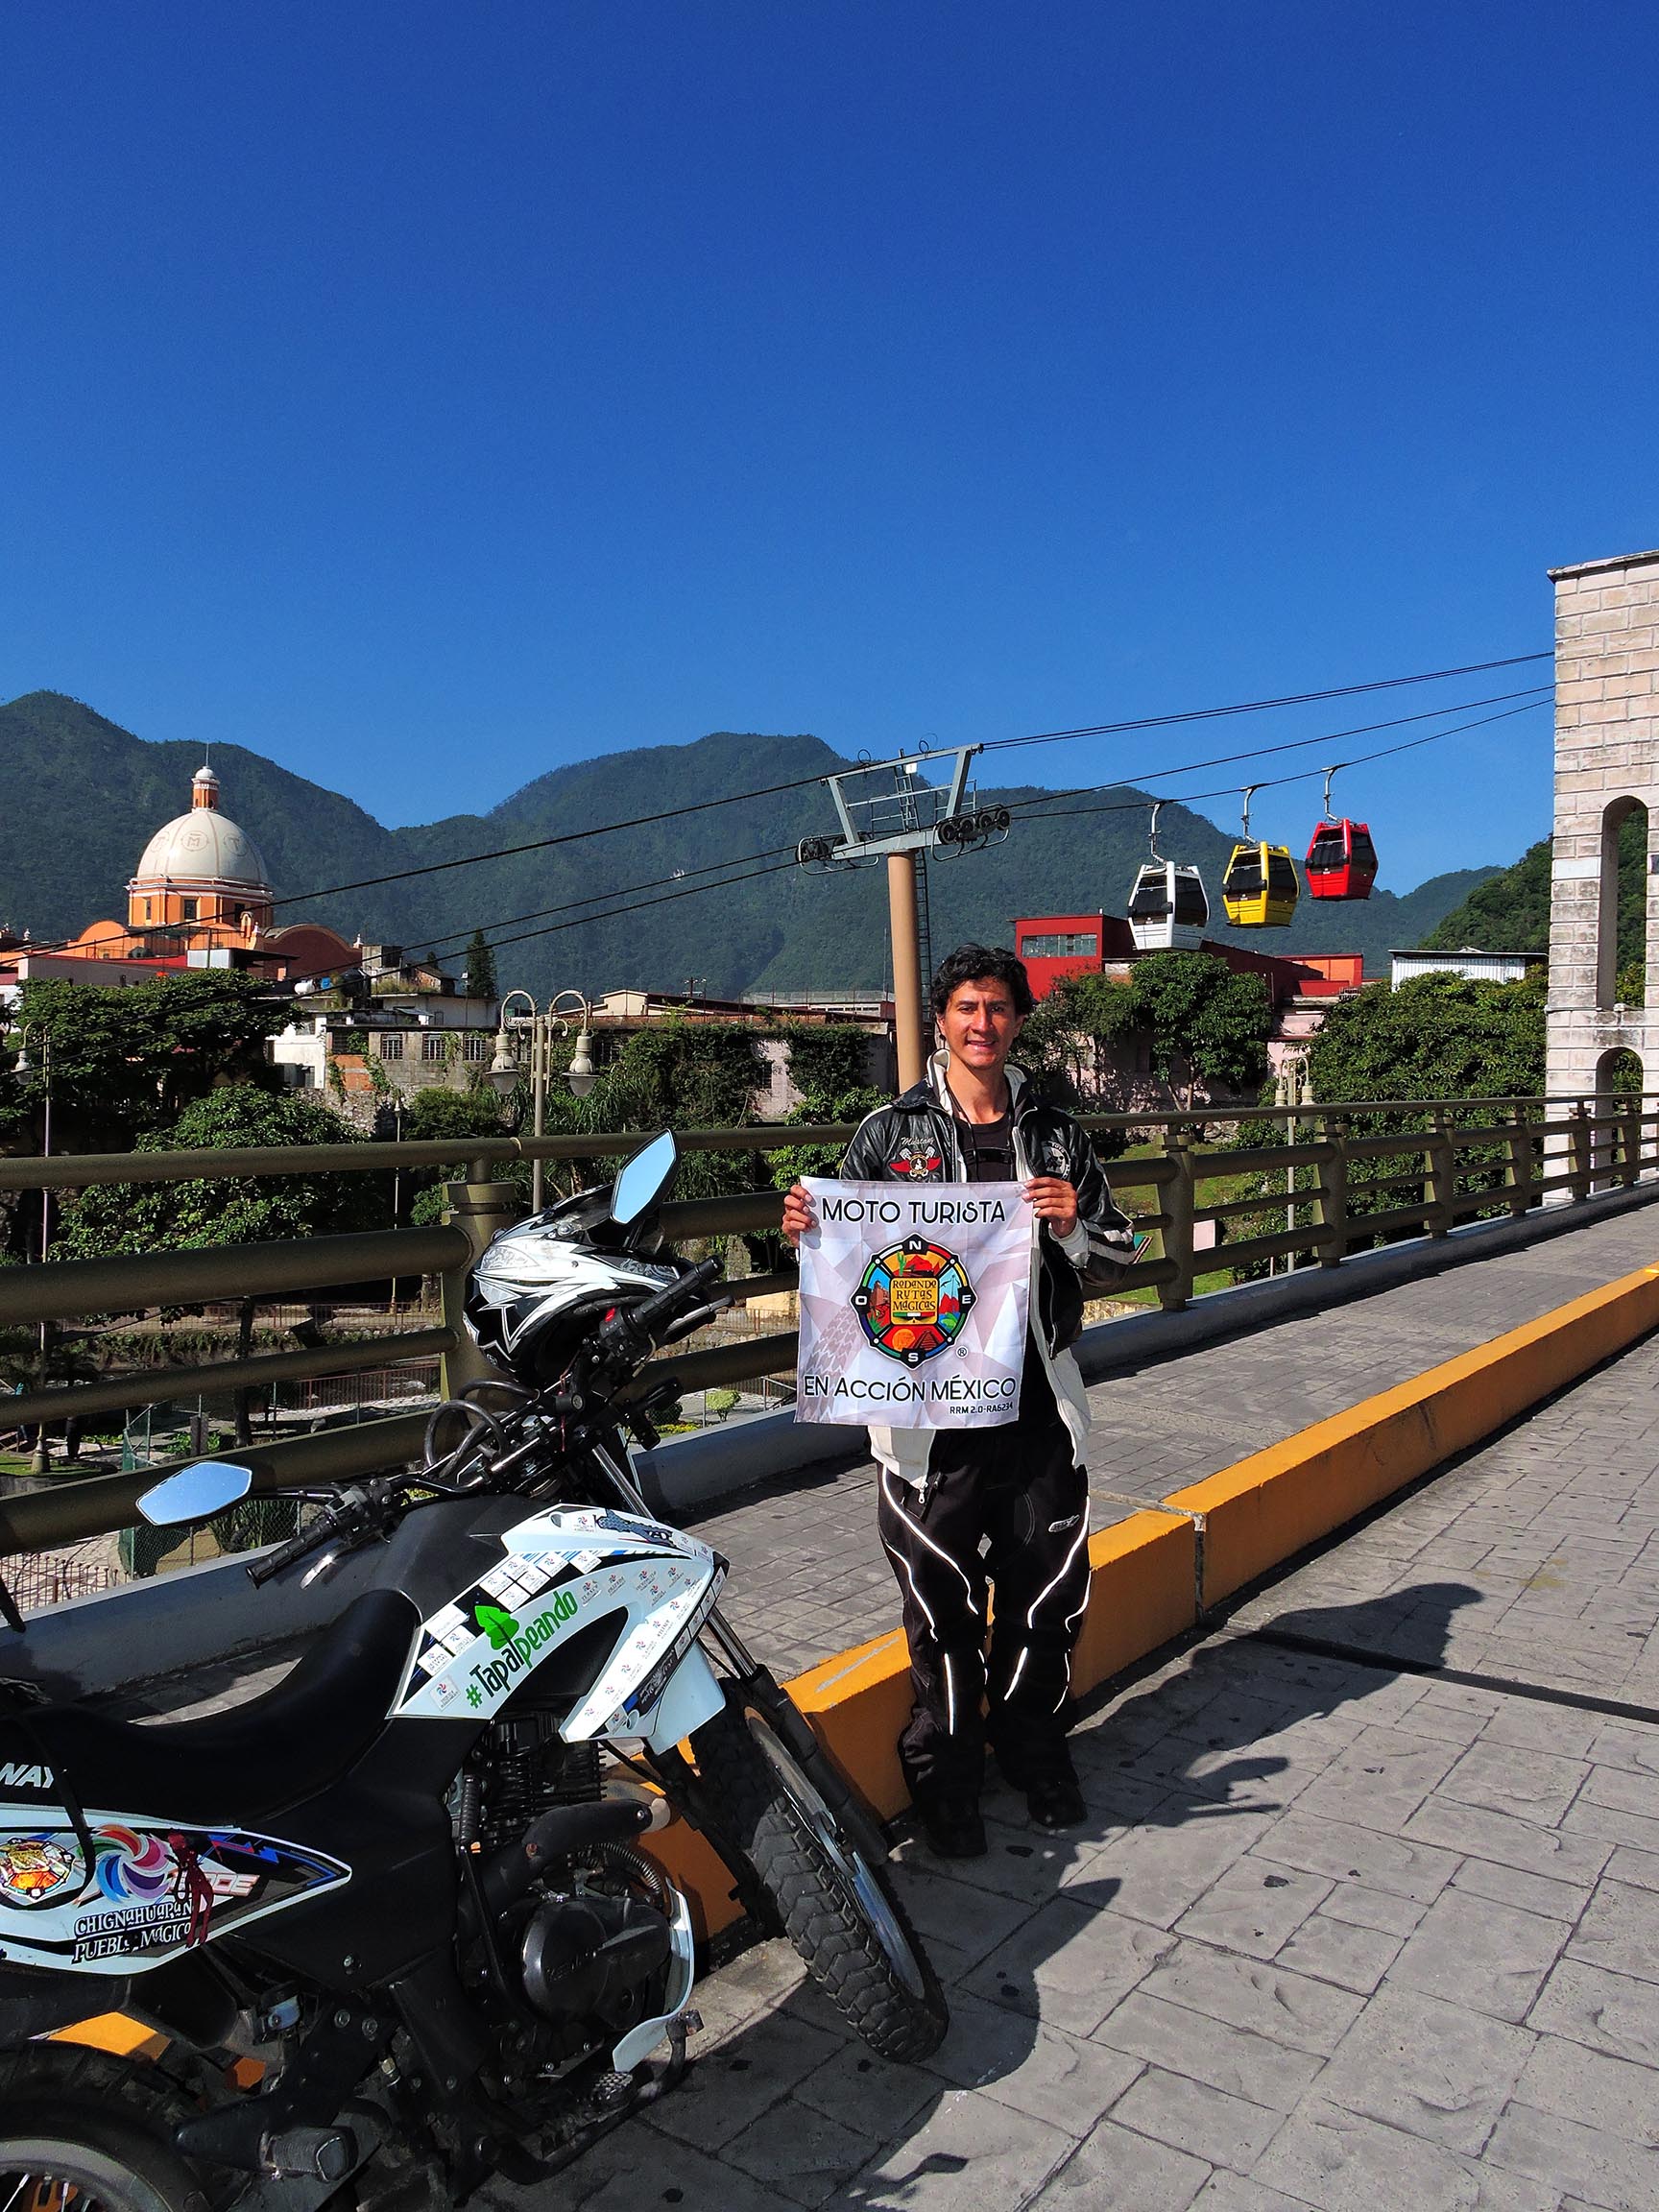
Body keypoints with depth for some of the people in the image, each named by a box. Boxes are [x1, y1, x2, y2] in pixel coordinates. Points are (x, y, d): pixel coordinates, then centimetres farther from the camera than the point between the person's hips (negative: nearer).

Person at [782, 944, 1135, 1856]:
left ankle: (1033, 1743, 36)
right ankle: (944, 1772, 24)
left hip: (1037, 1398, 3)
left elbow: (1116, 1261, 11)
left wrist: (1072, 1227, -9)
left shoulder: (1055, 1137, 10)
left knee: (1048, 1588, 13)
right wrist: (805, 1227, -15)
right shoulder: (888, 1132, 2)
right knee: (942, 1598, 4)